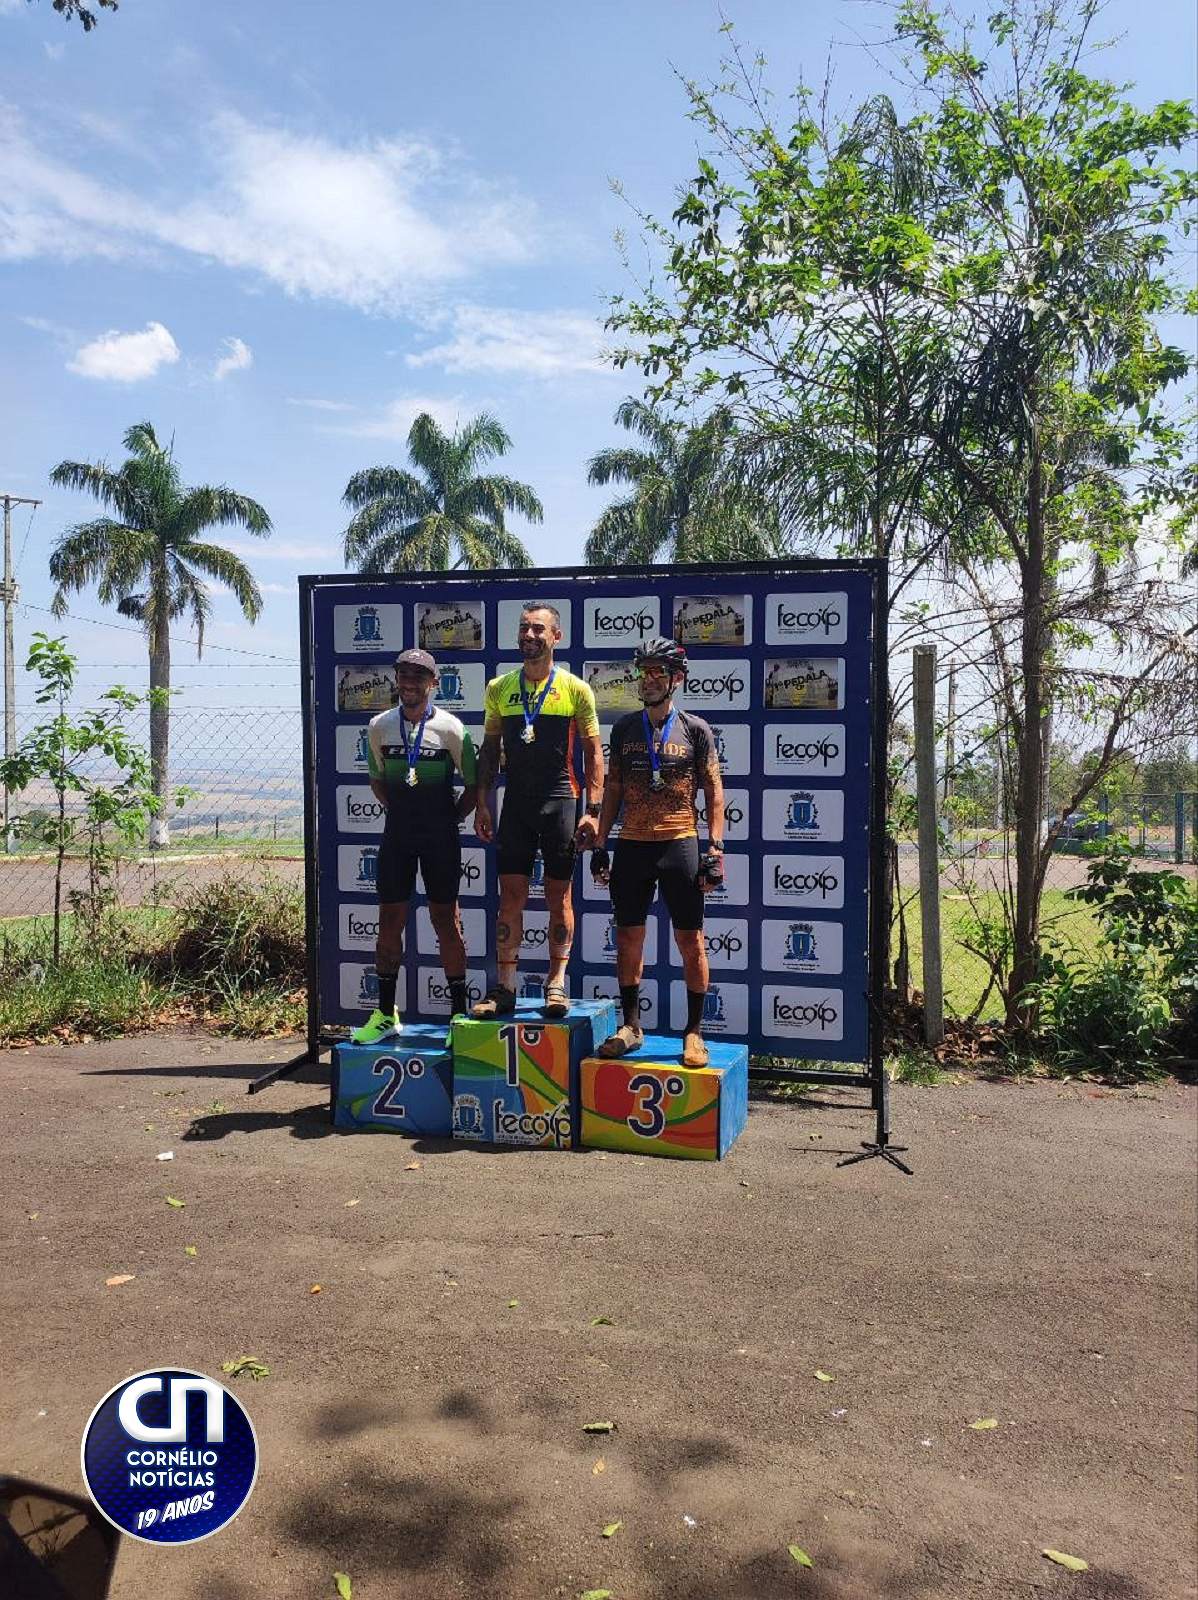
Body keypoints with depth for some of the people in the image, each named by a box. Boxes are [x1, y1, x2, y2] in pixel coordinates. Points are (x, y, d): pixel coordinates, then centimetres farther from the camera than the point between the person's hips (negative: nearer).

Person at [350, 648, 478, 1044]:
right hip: (397, 833, 3)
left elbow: (473, 784, 2)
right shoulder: (380, 726, 4)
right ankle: (386, 1014, 16)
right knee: (390, 921, 5)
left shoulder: (450, 728, -6)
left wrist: (449, 819, -1)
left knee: (446, 921, 1)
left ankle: (459, 1012, 11)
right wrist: (400, 812, 9)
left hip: (440, 835, -3)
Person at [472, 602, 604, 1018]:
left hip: (559, 802, -2)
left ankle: (557, 983, 12)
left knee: (559, 896, 4)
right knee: (510, 895, 2)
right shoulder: (499, 688, 8)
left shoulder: (576, 689, -1)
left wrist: (593, 810, -7)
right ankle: (504, 987, 8)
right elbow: (490, 749, 12)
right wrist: (482, 803, 5)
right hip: (516, 804, 3)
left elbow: (592, 752, 0)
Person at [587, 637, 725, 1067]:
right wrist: (600, 843, 8)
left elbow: (714, 792, 2)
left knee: (690, 941, 0)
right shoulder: (625, 728, 10)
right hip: (631, 845, 3)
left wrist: (714, 848, -6)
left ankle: (694, 1033, 10)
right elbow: (613, 789, 13)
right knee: (628, 938, 7)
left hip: (679, 843, -3)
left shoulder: (695, 729, 1)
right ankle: (630, 1026, 20)